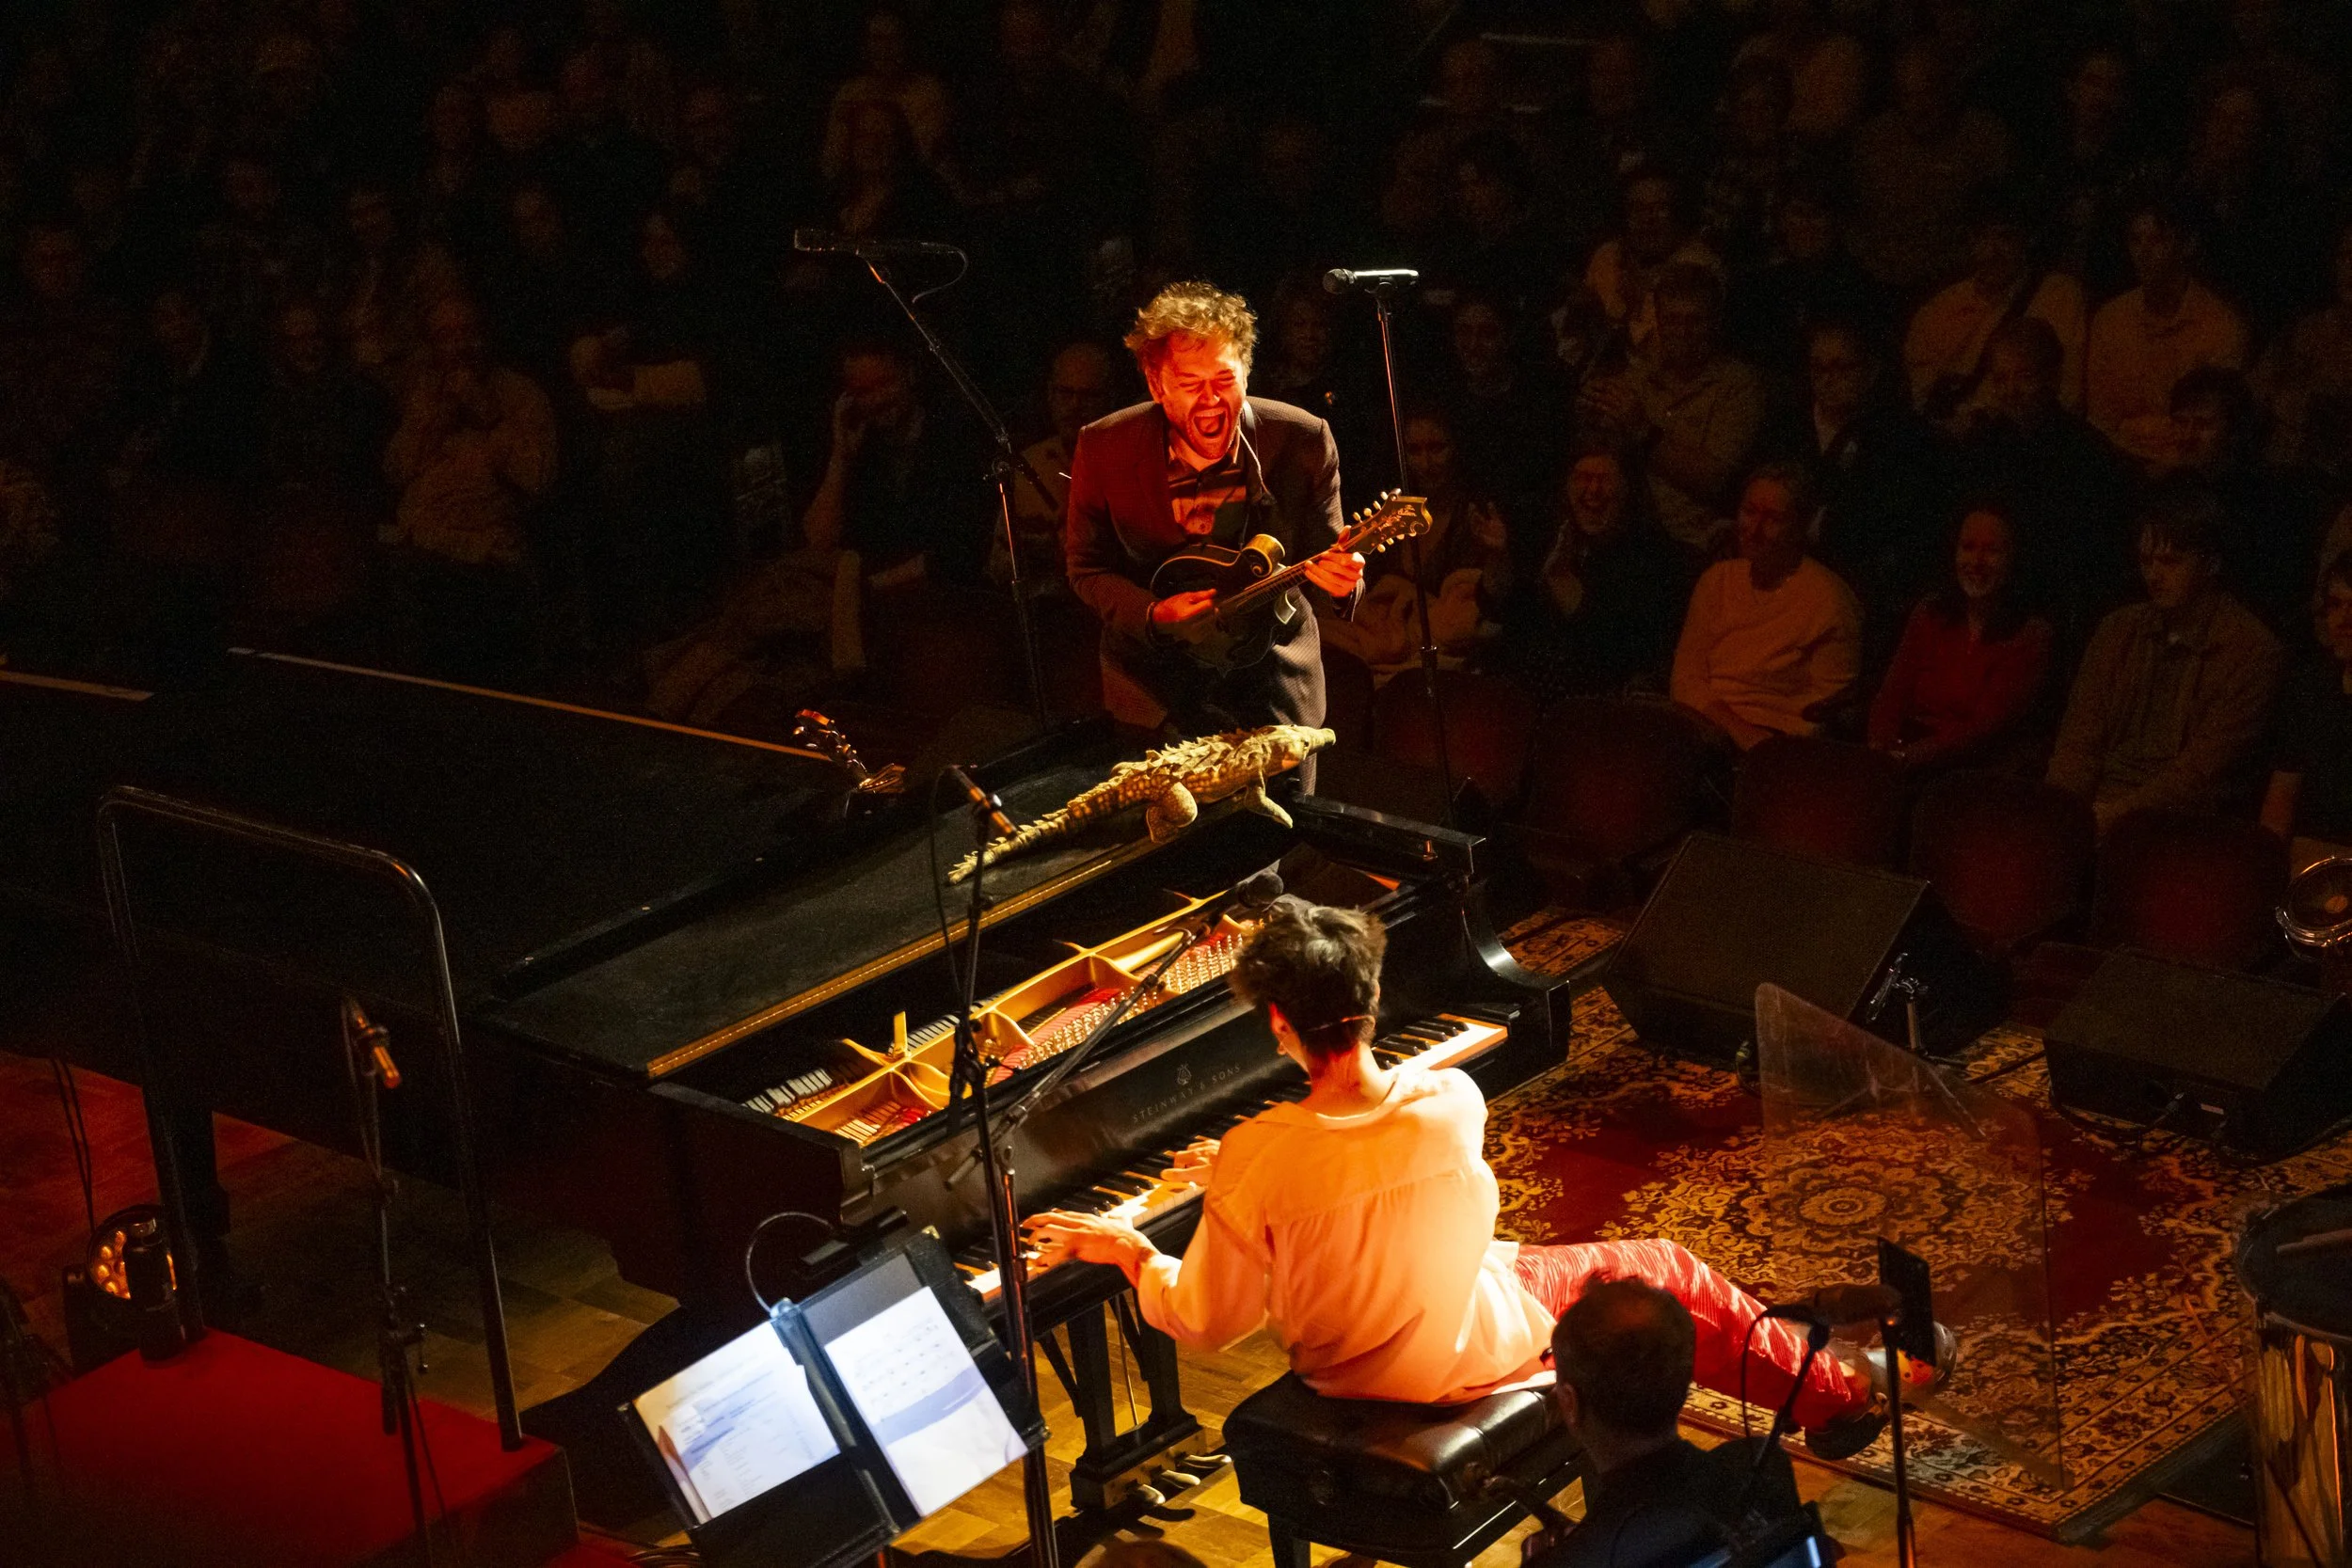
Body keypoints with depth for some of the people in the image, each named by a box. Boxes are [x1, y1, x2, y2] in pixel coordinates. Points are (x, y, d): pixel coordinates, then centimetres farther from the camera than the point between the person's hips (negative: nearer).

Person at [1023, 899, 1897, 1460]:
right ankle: (1838, 1398, 39)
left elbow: (1206, 1325, -18)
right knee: (1656, 1272, 24)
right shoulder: (1453, 1104, -25)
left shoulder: (1257, 1163, -31)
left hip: (1344, 1371, 2)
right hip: (1473, 1350, -2)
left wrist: (1129, 1250, -3)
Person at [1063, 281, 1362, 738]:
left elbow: (1321, 561, -3)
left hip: (1270, 663, 1)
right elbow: (1086, 569, 0)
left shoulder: (1303, 441, -10)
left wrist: (1338, 580, -27)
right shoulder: (1103, 449, -10)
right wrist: (1154, 614, -18)